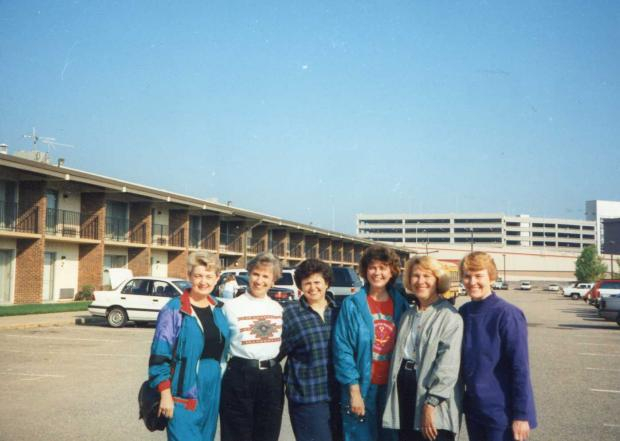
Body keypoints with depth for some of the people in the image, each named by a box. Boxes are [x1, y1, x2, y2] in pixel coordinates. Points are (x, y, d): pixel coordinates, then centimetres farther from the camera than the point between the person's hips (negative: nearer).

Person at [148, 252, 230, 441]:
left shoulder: (218, 309, 8)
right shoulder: (174, 310, -10)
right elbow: (160, 355, -10)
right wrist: (165, 394, -14)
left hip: (212, 391, 6)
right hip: (183, 393, -6)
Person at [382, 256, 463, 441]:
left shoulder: (450, 316, -9)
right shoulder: (408, 315, 15)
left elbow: (449, 364, -17)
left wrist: (431, 403, -22)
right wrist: (394, 393, 11)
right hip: (404, 387, 7)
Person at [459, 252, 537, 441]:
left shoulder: (507, 315, -16)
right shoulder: (463, 312, 2)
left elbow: (520, 368, -16)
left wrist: (521, 415, -16)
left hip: (501, 412, -6)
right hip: (472, 408, 6)